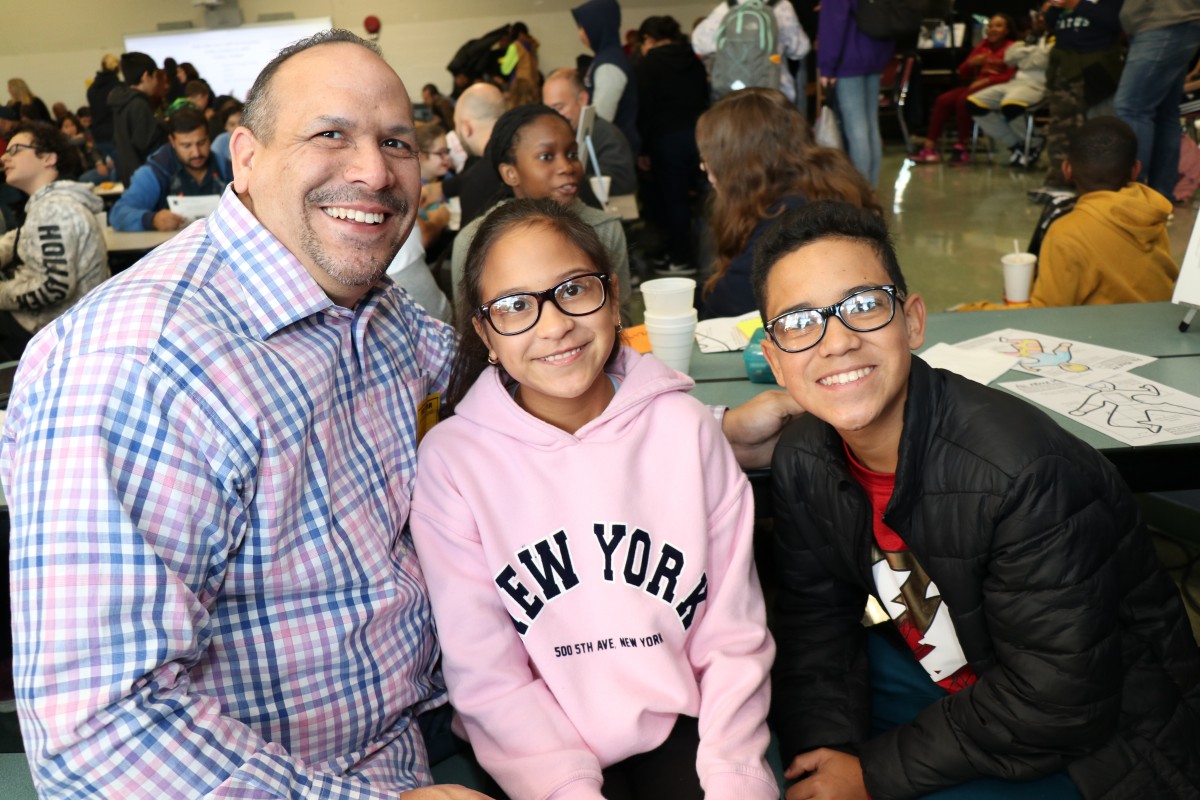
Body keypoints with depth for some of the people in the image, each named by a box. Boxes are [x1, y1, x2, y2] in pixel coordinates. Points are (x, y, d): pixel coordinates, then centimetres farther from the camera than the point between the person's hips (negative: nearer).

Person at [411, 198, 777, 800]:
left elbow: (734, 636, -2)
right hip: (544, 749, -1)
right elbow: (485, 675, -8)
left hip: (681, 730, 2)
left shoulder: (683, 427, -3)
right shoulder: (451, 459, -9)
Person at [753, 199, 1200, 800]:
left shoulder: (1028, 473, -33)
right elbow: (815, 622, -3)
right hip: (954, 677, 6)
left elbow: (1054, 705, -28)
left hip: (1103, 739, -5)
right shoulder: (802, 464, -11)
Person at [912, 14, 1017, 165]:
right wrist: (971, 63, -4)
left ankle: (962, 147, -23)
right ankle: (930, 146, -23)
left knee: (963, 100, -33)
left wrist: (986, 80, -20)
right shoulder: (982, 46, 19)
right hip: (975, 86, 7)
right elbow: (963, 73, 18)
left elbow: (1011, 76, -13)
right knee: (943, 100, -18)